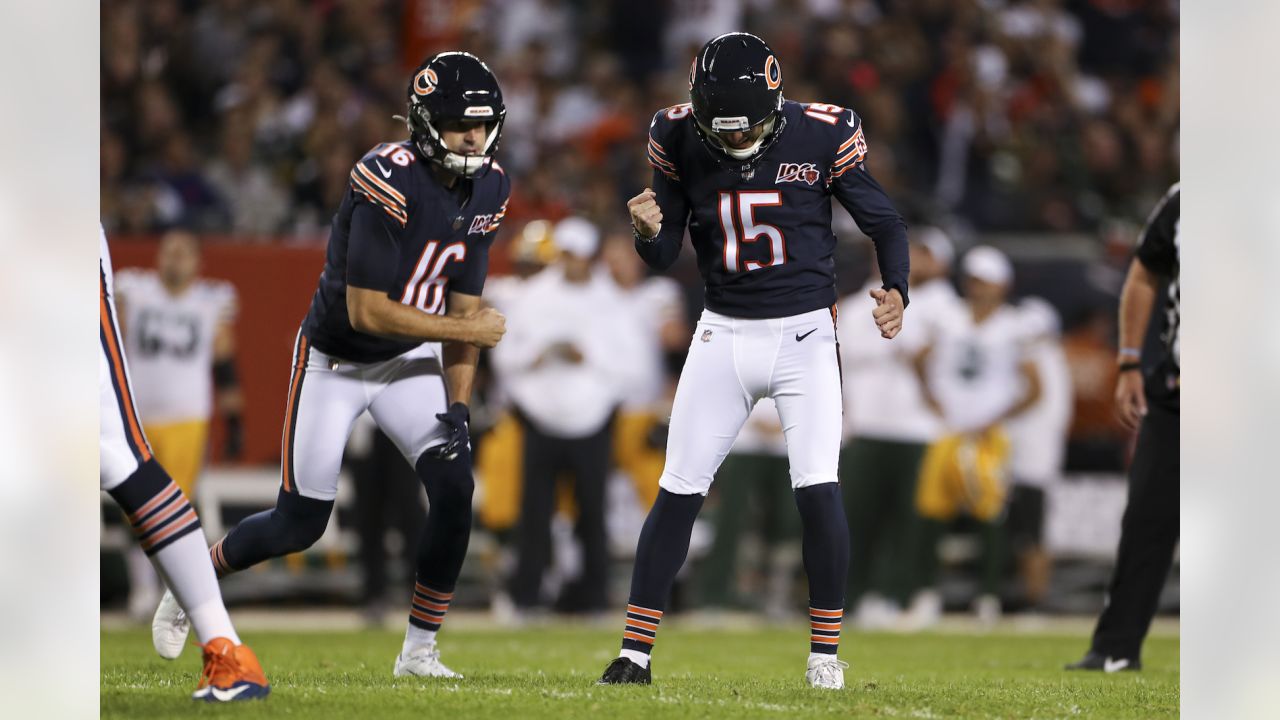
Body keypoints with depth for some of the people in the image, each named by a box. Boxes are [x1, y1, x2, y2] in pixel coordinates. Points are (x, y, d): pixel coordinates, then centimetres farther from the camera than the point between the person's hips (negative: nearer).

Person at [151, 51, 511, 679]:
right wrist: (467, 331, -24)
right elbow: (365, 311, -30)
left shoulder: (485, 190, -6)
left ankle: (420, 651, -1)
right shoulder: (391, 181, -29)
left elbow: (462, 306, 0)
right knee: (299, 524, 0)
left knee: (454, 486, -14)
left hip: (409, 359, 5)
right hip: (334, 362, -5)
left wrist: (458, 405, -10)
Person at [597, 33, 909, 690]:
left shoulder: (820, 136, -11)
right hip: (723, 334, 2)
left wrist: (896, 290, -18)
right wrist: (650, 232, -23)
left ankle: (825, 653, 1)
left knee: (817, 488, -12)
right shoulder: (679, 142, -6)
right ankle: (634, 653, 5)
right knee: (678, 491, -1)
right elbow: (663, 258, 0)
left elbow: (883, 222, 0)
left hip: (802, 335, -2)